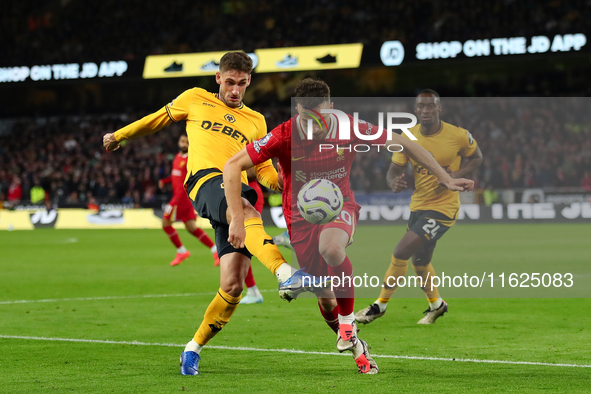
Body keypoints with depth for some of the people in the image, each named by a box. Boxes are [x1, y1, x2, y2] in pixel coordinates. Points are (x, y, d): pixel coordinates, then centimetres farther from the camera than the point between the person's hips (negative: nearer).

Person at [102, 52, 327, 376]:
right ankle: (287, 276, -60)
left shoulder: (255, 122, 27)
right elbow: (158, 119, 34)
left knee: (233, 285, -10)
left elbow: (264, 170, 26)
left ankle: (193, 349, 8)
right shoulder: (195, 100, 21)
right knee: (245, 210, -40)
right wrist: (119, 135, 41)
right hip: (206, 181, -3)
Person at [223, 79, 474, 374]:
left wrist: (446, 179, -7)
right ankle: (355, 346, 31)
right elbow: (232, 167, -18)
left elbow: (403, 144, -6)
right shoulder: (284, 137, -22)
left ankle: (348, 321, -14)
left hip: (340, 206, -1)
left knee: (331, 247, -37)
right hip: (301, 215, 1)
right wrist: (237, 219, -25)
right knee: (325, 298, 2)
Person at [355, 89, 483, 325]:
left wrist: (456, 175, -15)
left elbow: (476, 157, 3)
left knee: (401, 252, -16)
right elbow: (394, 170, 0)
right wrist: (393, 182, -26)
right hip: (418, 206, 6)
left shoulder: (458, 136, -14)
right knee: (420, 262, 19)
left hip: (443, 207, -6)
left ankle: (381, 305, 0)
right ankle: (436, 304, 46)